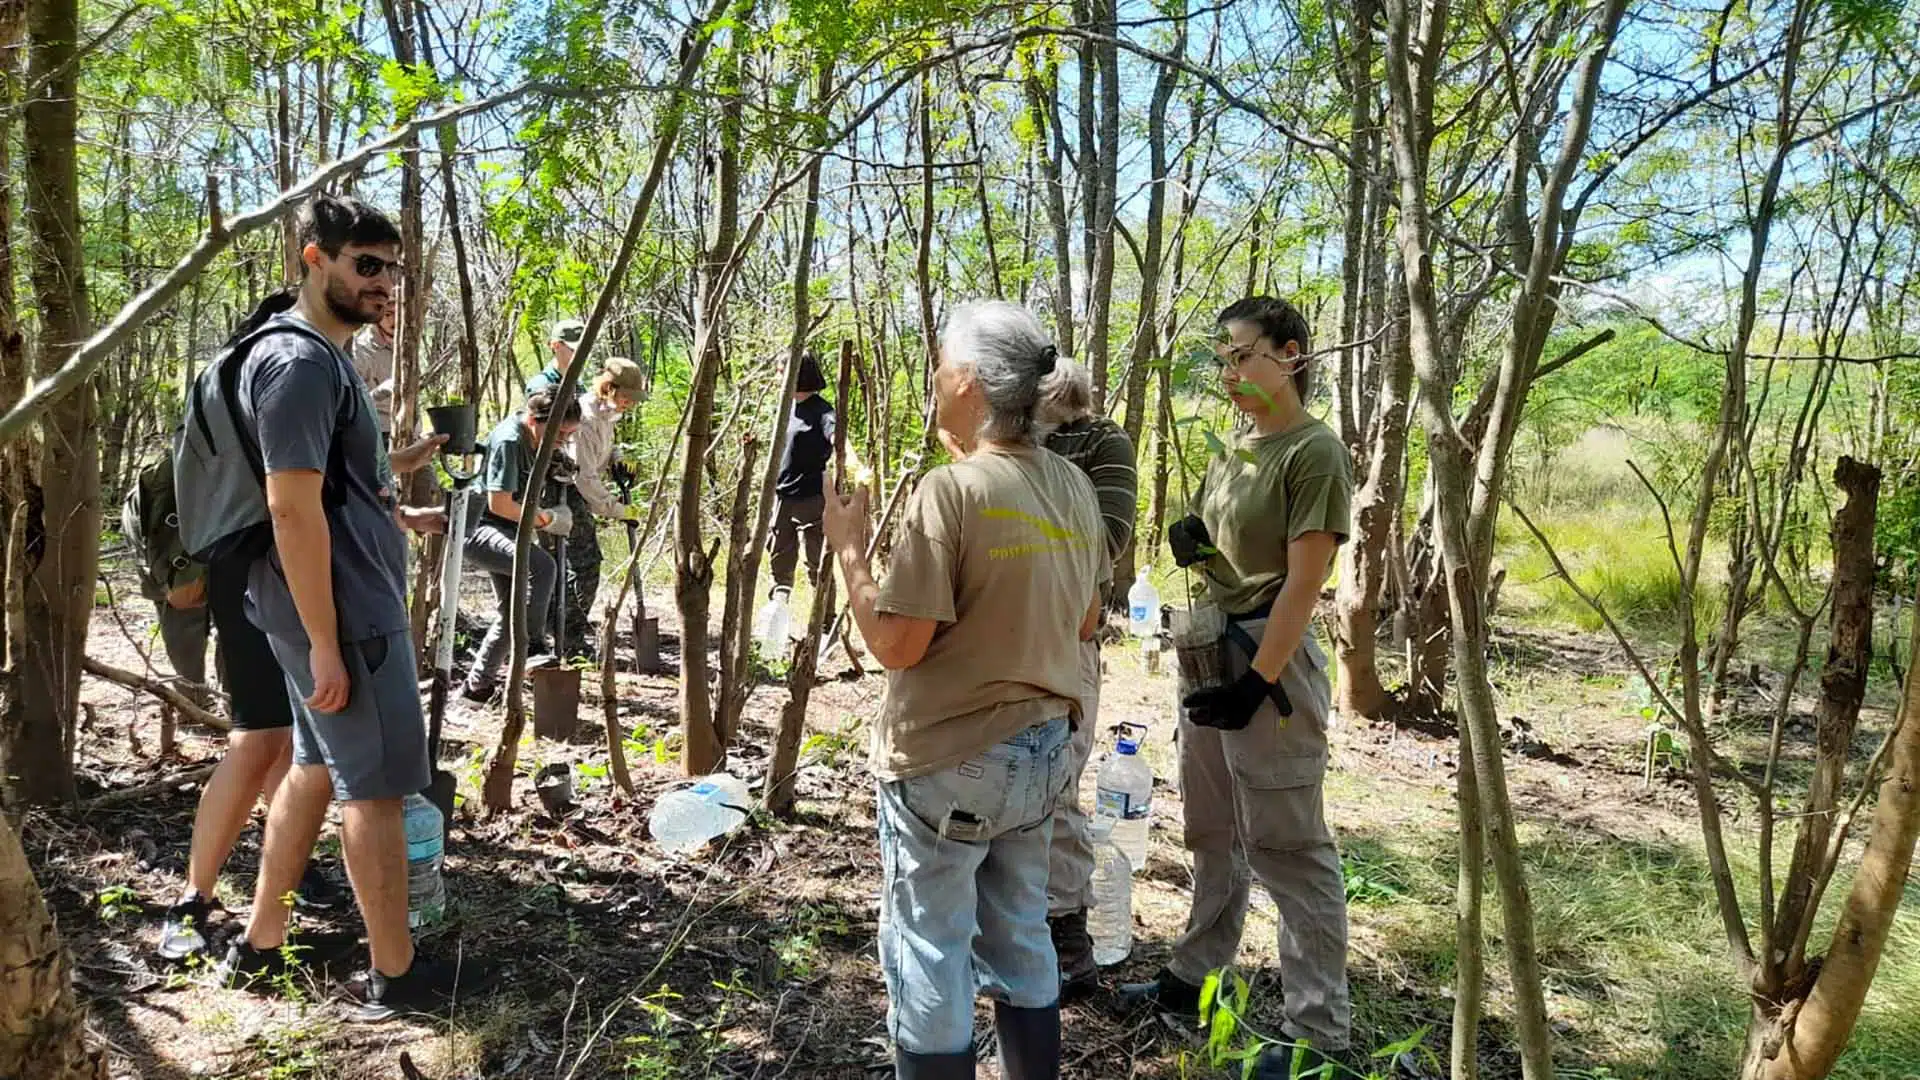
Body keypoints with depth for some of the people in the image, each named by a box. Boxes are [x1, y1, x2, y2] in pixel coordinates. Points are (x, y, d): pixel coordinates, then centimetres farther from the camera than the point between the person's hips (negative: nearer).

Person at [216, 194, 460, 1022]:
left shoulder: (325, 356, 13)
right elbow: (292, 509, -24)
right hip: (343, 612, -10)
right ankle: (393, 976, 11)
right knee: (375, 785, -1)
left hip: (343, 603, 10)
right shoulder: (301, 363, -19)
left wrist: (394, 510, 27)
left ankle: (260, 944, 29)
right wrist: (325, 641, -24)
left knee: (318, 766, 18)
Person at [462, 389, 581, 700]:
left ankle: (478, 683, 24)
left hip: (503, 532, 10)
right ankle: (534, 646, -21)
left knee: (511, 611, 12)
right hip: (479, 529, -10)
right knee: (542, 566, -34)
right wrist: (545, 519, -13)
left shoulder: (534, 439, 7)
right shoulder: (508, 441, -22)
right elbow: (499, 503, -25)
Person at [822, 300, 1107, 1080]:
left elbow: (896, 646, -17)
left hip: (948, 759, -7)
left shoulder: (950, 490, -19)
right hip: (1041, 749, 7)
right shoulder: (1073, 487, 2)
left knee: (929, 953, 7)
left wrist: (847, 549, -6)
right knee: (1021, 940, 20)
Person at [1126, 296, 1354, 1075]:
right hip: (1210, 645, 8)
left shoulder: (1313, 452, -14)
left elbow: (1302, 583, -17)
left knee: (1287, 849, -1)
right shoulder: (1234, 451, 11)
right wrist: (1191, 543, -1)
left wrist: (1255, 682, -20)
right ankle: (1195, 975, 32)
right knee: (1212, 833, 18)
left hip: (1268, 658, -8)